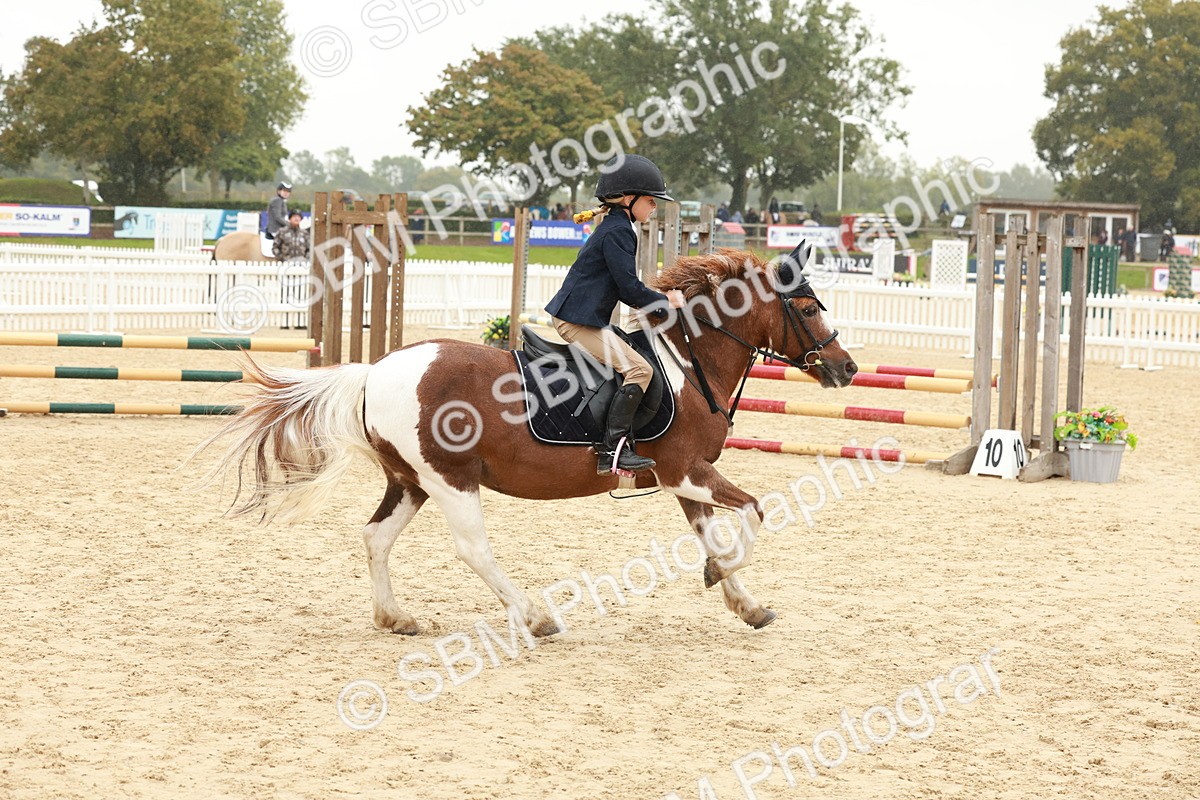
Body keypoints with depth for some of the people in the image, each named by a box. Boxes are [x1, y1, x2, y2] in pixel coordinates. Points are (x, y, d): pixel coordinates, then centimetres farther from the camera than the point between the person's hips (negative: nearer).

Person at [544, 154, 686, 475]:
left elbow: (623, 288, 23)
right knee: (638, 368, -19)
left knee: (635, 367, 19)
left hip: (573, 317, 11)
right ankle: (614, 449, -24)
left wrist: (658, 302, 12)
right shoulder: (618, 231, -13)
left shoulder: (614, 227, 19)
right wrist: (665, 304, -4)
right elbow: (630, 288, -17)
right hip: (579, 320, -11)